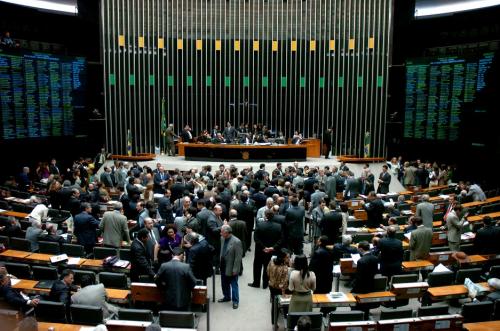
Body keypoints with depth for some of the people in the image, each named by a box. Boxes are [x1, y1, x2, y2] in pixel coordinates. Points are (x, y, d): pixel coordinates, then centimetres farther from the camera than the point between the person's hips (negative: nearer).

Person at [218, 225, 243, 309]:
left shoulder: (236, 242, -24)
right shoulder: (222, 239, -2)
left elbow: (238, 257, -20)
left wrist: (235, 270, -19)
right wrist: (220, 263, 11)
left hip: (231, 268, -7)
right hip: (223, 266, 7)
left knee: (234, 285, 8)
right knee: (224, 283, 21)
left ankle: (235, 301, 22)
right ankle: (227, 297, 41)